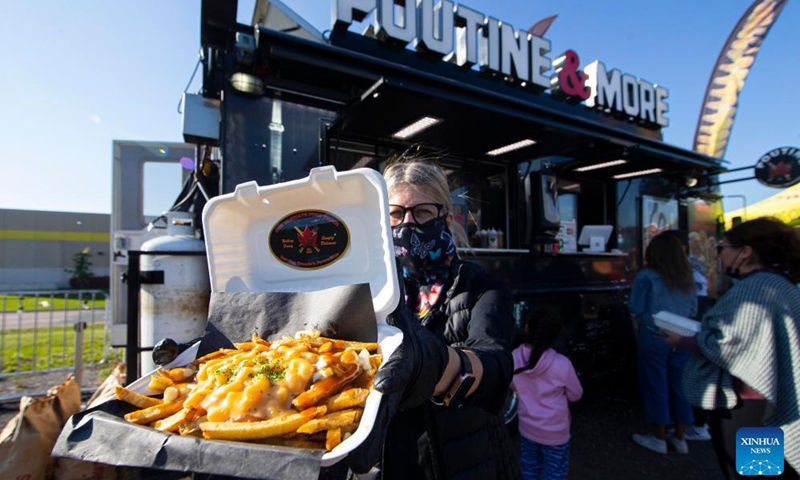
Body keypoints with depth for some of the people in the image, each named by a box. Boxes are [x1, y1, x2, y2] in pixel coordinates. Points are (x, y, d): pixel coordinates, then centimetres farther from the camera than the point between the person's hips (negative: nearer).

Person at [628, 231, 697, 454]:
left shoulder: (647, 276, -13)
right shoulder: (687, 277, 3)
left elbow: (635, 308, -10)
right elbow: (693, 310, 11)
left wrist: (640, 322, 10)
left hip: (654, 337, -5)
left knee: (655, 385, 6)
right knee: (679, 385, 13)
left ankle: (659, 438, 19)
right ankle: (680, 438, 26)